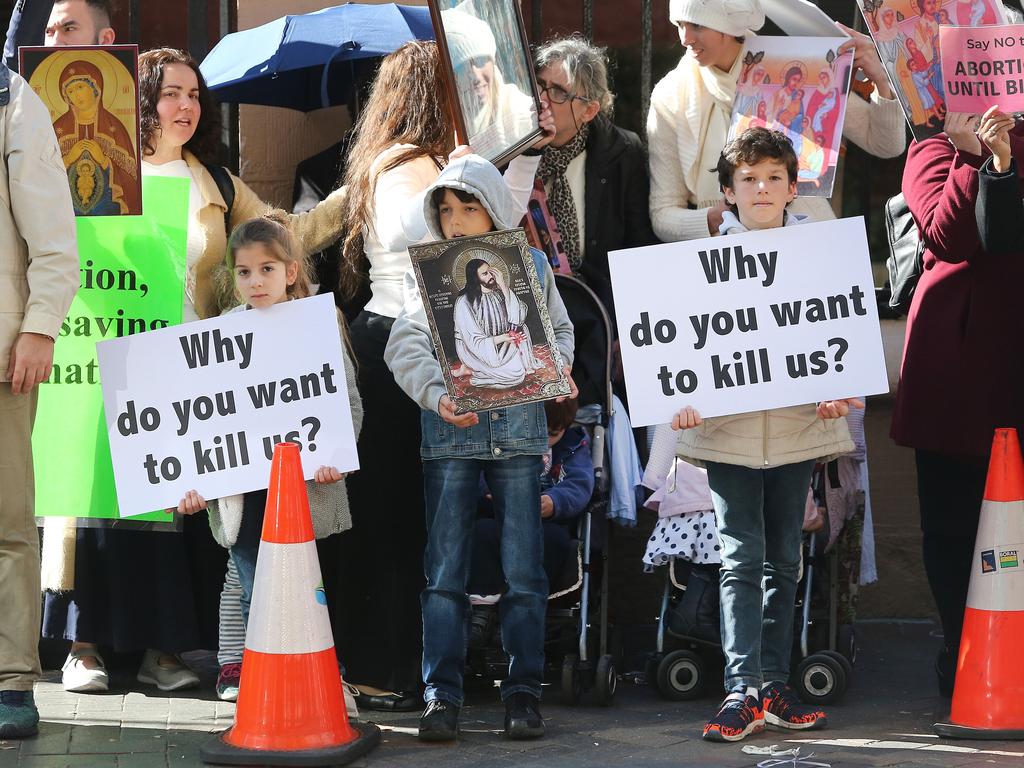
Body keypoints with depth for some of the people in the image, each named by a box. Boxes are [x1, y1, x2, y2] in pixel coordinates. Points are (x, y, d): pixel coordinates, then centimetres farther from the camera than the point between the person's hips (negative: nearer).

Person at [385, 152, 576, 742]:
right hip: (450, 426, -1)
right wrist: (436, 396, -21)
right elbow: (407, 346, -4)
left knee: (524, 568, 1)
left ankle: (524, 689, 9)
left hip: (520, 422, 1)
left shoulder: (531, 264, 9)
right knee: (445, 569, -2)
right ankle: (442, 694, 2)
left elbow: (559, 328, 17)